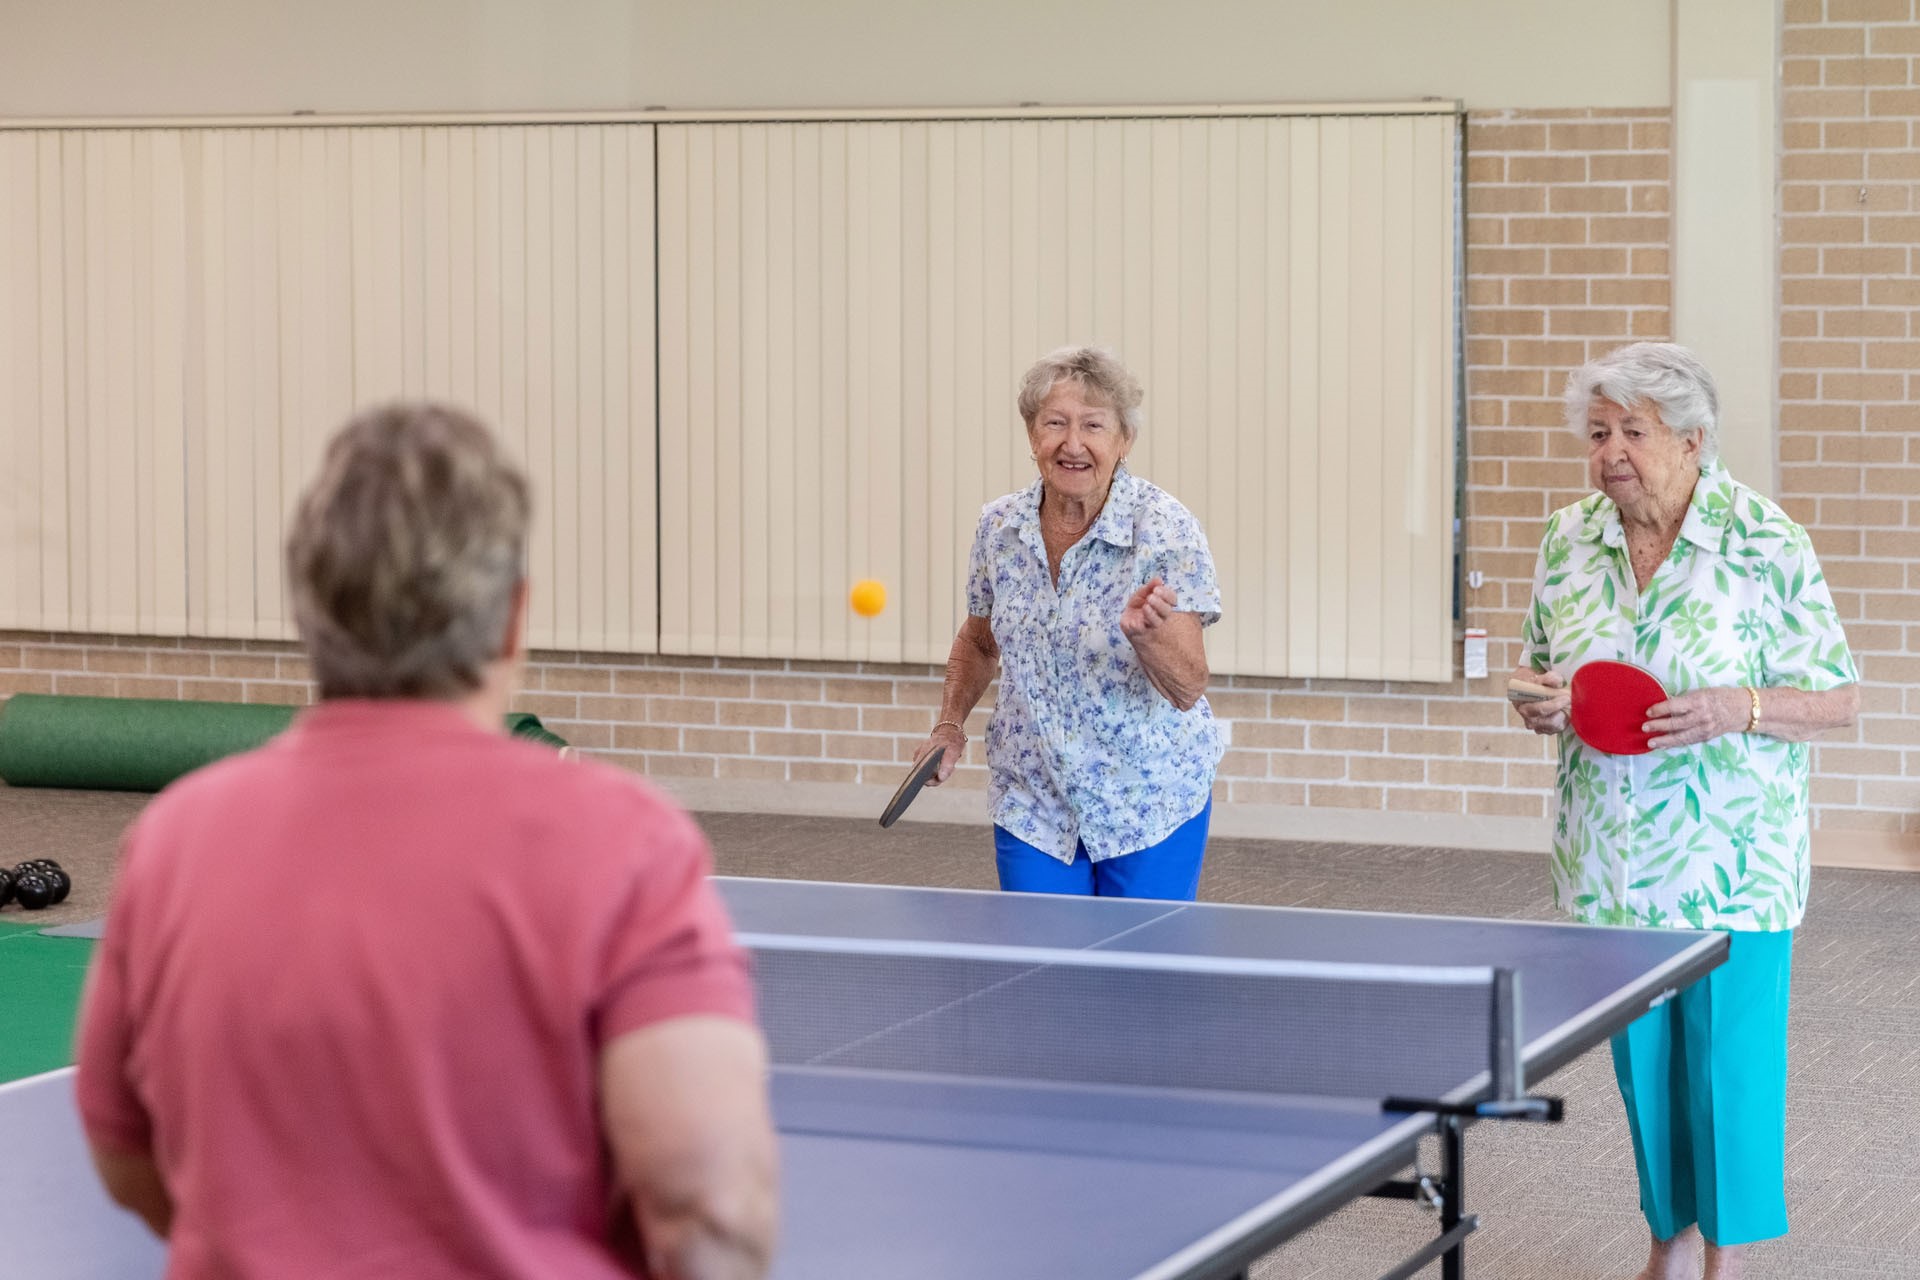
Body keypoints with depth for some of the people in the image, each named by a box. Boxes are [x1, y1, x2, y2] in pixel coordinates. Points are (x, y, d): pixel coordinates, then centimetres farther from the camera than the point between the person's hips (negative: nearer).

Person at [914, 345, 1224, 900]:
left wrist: (1146, 633, -40)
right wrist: (950, 724, 3)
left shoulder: (1166, 530, -16)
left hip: (1150, 806, -3)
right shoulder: (999, 526, -3)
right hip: (1031, 808, 3)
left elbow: (1188, 690, -21)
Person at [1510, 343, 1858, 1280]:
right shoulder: (1570, 541, 3)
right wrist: (1538, 702, -6)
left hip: (1729, 867, -4)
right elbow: (1540, 662, 17)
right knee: (1640, 1060, 13)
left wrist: (1737, 709, -24)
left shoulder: (1767, 546, -11)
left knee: (1730, 1067, -1)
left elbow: (1837, 700, -7)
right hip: (1609, 863, 5)